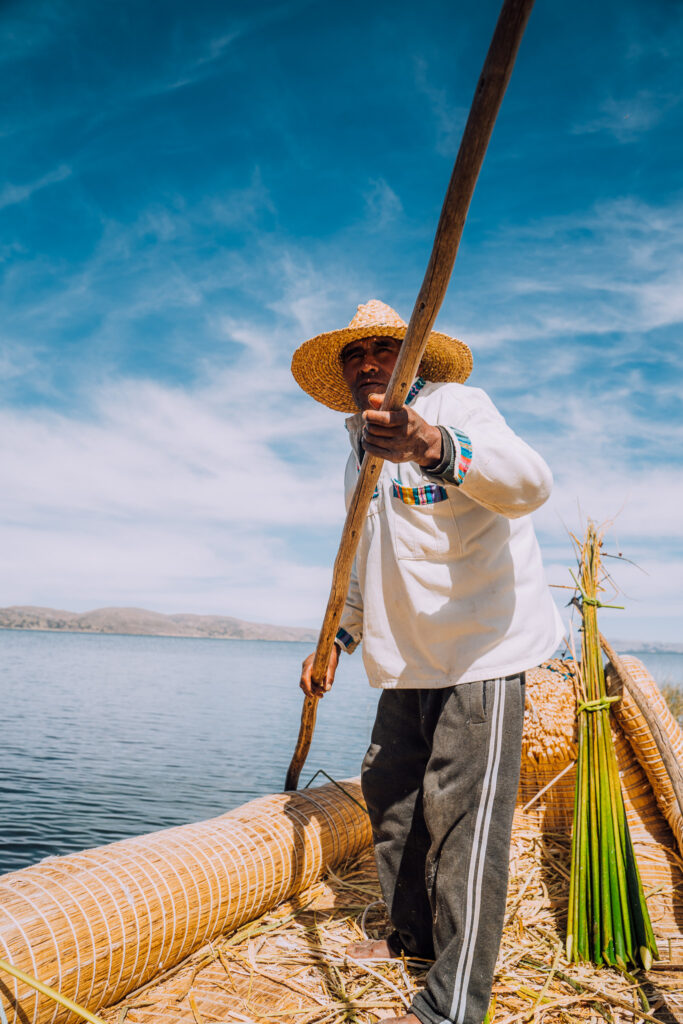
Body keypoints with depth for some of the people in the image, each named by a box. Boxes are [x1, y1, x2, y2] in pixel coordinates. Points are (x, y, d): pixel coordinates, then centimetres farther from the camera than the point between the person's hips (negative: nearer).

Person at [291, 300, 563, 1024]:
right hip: (407, 661, 9)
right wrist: (338, 639, 20)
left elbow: (528, 483, -32)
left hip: (481, 646, -8)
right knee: (389, 789, 15)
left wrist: (432, 446, -50)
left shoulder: (455, 404, -11)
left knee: (462, 812, -6)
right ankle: (415, 935, 34)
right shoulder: (359, 453, 14)